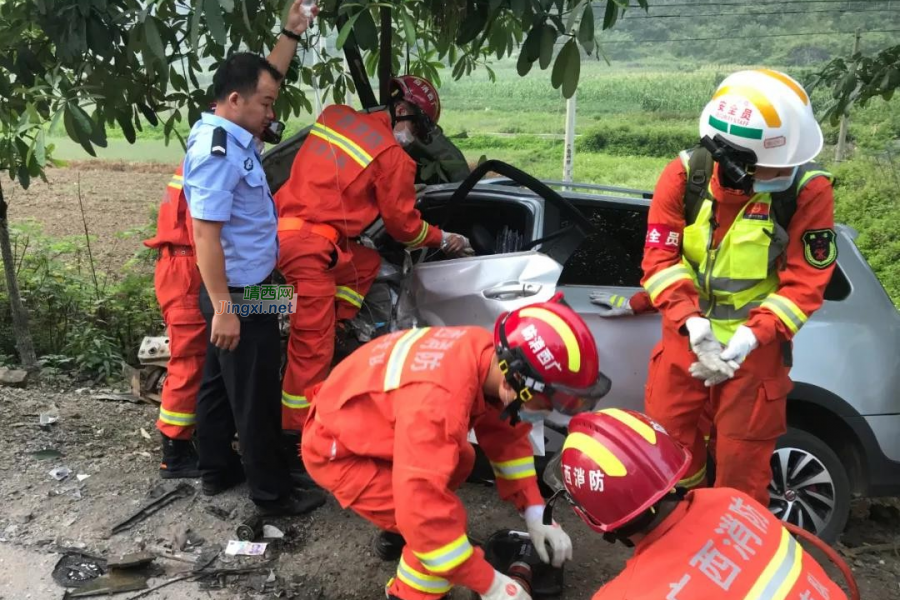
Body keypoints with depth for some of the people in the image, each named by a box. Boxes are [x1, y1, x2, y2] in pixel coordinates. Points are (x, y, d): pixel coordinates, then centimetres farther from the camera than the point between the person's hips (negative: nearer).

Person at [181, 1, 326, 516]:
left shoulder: (233, 135, 6)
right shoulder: (217, 150, -23)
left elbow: (262, 78, 24)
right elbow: (206, 233, -26)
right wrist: (224, 308, -26)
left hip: (241, 291, 10)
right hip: (239, 296, -10)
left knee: (221, 383, 18)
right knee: (256, 396, 0)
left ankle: (218, 471, 33)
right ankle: (273, 492, 13)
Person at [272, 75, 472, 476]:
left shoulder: (336, 117, 15)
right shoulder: (391, 155, -4)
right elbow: (403, 225, 5)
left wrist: (402, 192, 34)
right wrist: (444, 240, 22)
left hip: (281, 228, 8)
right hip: (309, 245, -8)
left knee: (367, 263, 24)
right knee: (312, 349, -2)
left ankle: (331, 334, 16)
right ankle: (295, 440, 4)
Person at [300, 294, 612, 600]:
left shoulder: (489, 356, -14)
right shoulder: (438, 397, -40)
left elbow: (506, 436, 2)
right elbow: (421, 506, -38)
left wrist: (534, 511, -2)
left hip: (367, 425, 9)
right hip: (336, 450, -8)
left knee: (460, 460, 21)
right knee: (443, 519, -18)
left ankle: (398, 534, 35)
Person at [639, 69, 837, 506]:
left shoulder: (809, 191, -16)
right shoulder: (685, 175, -12)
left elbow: (805, 285, -14)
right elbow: (660, 258, -10)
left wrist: (746, 341, -25)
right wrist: (694, 326, -23)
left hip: (756, 346, -2)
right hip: (686, 336, 2)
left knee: (743, 460, 8)